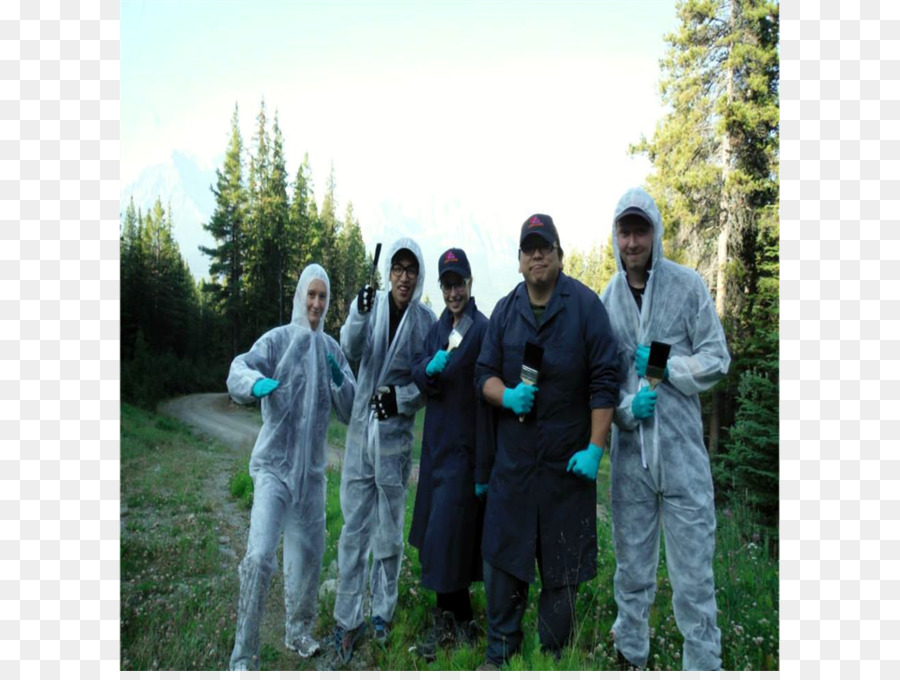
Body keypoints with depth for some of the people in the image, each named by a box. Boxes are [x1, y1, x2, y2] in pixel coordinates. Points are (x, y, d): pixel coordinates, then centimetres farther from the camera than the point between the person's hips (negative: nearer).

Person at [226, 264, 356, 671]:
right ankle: (243, 656, 2)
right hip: (273, 465, -4)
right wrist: (256, 383, -42)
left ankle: (299, 633, 37)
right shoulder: (278, 339, -7)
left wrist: (340, 380, -14)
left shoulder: (332, 349, 5)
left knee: (309, 554, 15)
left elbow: (349, 412, 6)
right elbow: (238, 370, -21)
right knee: (260, 556, -15)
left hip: (311, 469, 5)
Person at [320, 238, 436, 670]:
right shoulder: (373, 306, -1)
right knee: (353, 531, 7)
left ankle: (382, 616, 31)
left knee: (389, 533, 12)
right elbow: (351, 351, -14)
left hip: (396, 437, -1)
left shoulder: (425, 320, -5)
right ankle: (347, 625, 19)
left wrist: (400, 397, -16)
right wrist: (358, 316, -32)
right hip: (361, 431, 1)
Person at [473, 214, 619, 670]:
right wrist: (507, 395, -14)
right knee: (502, 554, 9)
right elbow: (484, 374, 8)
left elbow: (604, 382, -6)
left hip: (568, 458, -2)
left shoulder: (586, 304, -4)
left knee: (562, 564, 11)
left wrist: (595, 448, -11)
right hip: (513, 456, 3)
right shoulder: (505, 310, 5)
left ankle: (553, 648, 32)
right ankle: (500, 648, 29)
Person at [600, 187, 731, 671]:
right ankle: (630, 653, 36)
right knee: (631, 567, 17)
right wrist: (626, 407, -12)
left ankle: (704, 663, 22)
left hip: (681, 448, -2)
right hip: (630, 448, 3)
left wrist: (663, 366, -15)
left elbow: (716, 358, -1)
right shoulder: (606, 300, 3)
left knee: (692, 570, 4)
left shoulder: (687, 285, -3)